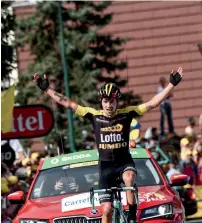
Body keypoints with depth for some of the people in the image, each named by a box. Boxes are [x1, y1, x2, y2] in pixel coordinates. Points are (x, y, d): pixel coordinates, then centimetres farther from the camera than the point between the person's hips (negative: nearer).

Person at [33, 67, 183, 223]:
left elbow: (153, 103, -12)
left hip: (124, 162, -2)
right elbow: (68, 103, -3)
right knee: (106, 210, 0)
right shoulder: (94, 115, -5)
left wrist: (172, 84, -18)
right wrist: (47, 89, -5)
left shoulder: (126, 114, -8)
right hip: (105, 165, 2)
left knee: (129, 178, -37)